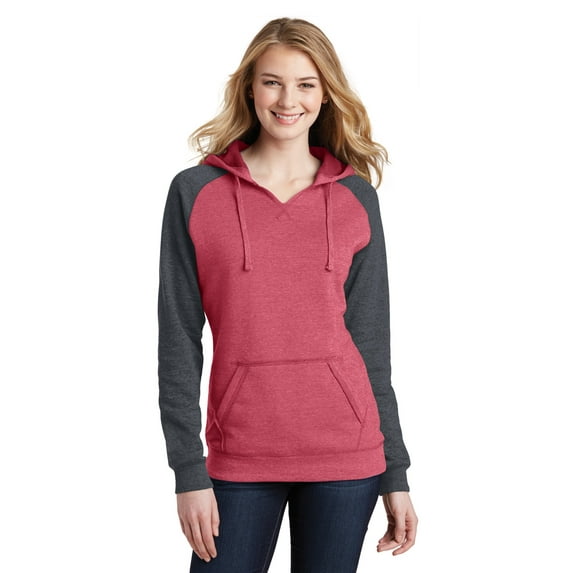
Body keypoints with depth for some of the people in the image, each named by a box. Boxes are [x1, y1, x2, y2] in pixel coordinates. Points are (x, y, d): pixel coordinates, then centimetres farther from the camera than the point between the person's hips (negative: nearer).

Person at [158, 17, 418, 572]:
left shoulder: (356, 197, 4)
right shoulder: (195, 193, -1)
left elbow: (372, 342, 6)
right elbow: (179, 343, -1)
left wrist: (395, 475, 5)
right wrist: (189, 473, -5)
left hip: (345, 460, 1)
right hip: (239, 458, -1)